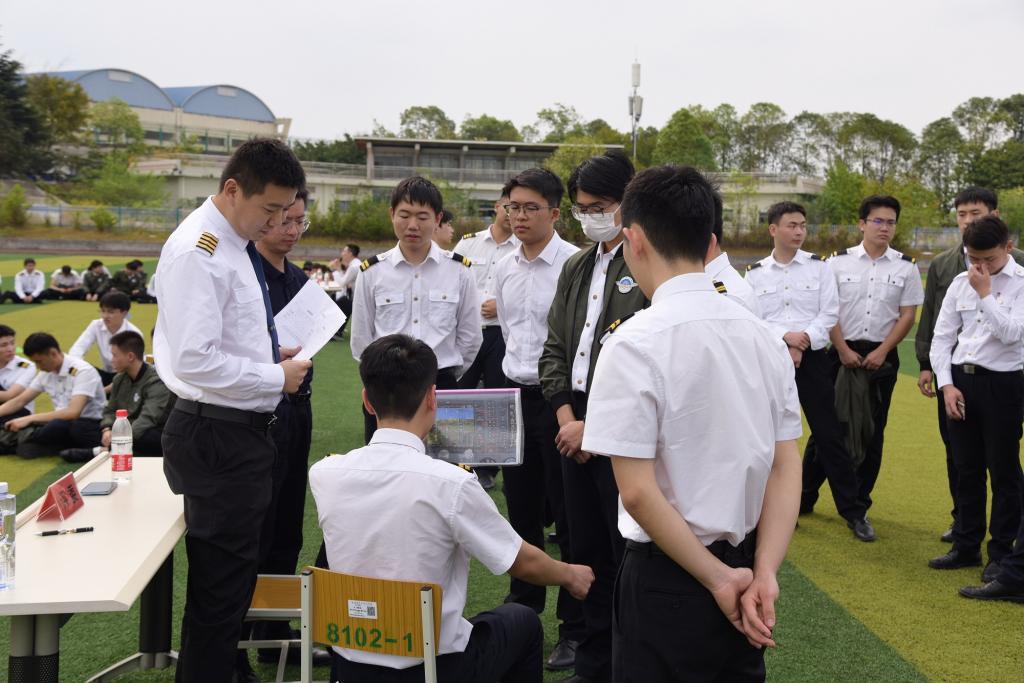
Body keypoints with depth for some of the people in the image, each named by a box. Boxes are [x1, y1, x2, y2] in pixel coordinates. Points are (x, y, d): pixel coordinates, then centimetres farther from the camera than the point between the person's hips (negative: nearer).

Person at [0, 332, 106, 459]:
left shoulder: (82, 371, -18)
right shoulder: (46, 372, 7)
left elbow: (73, 412, -28)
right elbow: (20, 401, 13)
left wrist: (30, 418, -29)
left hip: (89, 426, -7)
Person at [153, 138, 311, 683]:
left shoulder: (238, 245, 11)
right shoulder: (197, 253, -19)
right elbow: (195, 361, -25)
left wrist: (270, 354, 8)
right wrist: (276, 377, -16)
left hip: (244, 429, 10)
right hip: (218, 433, -10)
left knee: (234, 570, 21)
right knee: (221, 576, -1)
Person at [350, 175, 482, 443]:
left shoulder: (458, 271, 1)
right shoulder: (372, 272, 0)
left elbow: (470, 337, 8)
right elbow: (361, 340, 7)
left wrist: (445, 377, 11)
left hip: (442, 389, 0)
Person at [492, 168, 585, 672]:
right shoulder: (504, 269, 9)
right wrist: (518, 375, 16)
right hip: (516, 395, 7)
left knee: (569, 516, 1)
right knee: (521, 510, 16)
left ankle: (574, 628, 11)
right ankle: (522, 607, 31)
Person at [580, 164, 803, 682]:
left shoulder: (635, 343, -18)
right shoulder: (763, 335, 1)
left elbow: (638, 491, -20)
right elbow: (787, 466, 0)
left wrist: (720, 580, -12)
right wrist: (763, 574, -6)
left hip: (667, 580, -6)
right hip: (747, 560, 6)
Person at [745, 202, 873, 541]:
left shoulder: (819, 267, 2)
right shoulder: (755, 273, 4)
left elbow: (830, 313, -3)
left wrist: (802, 345, -13)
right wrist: (785, 337, -16)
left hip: (812, 358, -1)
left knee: (829, 436, -2)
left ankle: (853, 510, 8)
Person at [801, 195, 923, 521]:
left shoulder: (906, 267, 2)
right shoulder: (839, 262, 0)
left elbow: (907, 315, 1)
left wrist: (880, 353, -8)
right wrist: (844, 351, -8)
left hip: (882, 356, 1)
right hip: (842, 352, -1)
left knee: (873, 431, 7)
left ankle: (859, 503, 18)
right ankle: (805, 497, 13)